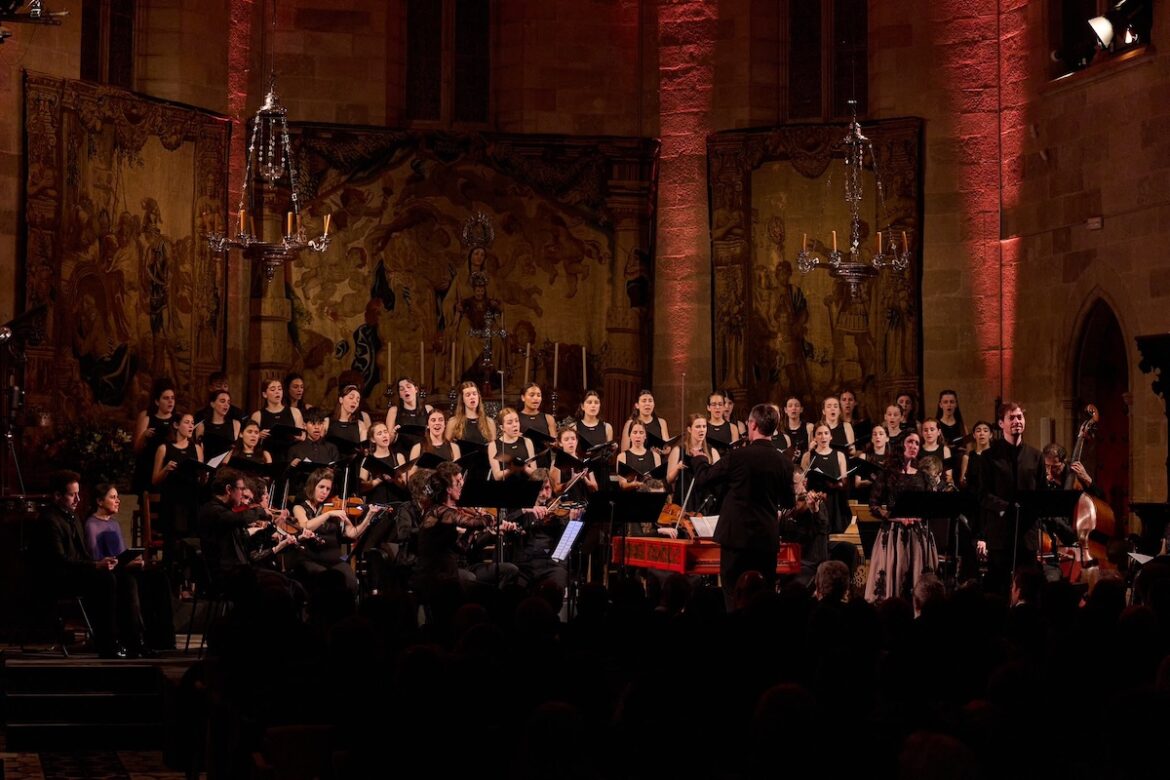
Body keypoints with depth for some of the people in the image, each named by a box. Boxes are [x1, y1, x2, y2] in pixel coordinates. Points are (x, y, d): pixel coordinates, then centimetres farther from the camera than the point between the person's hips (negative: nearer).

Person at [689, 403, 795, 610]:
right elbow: (789, 502, 11)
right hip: (768, 539, 4)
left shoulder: (738, 456, -13)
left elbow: (704, 478, -1)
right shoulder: (784, 462, -2)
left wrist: (699, 458, 20)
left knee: (735, 597, 2)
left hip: (738, 537, -4)